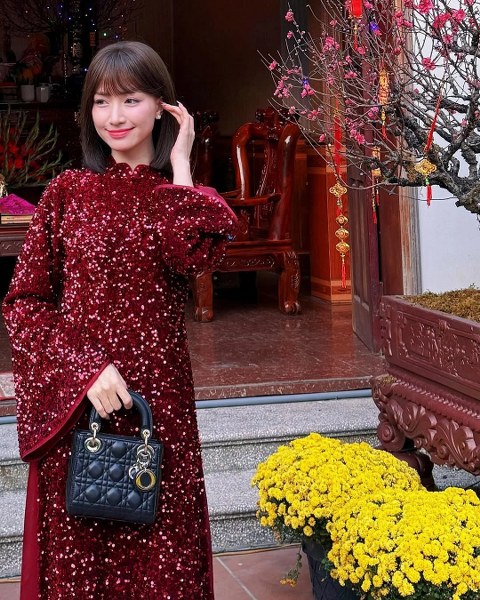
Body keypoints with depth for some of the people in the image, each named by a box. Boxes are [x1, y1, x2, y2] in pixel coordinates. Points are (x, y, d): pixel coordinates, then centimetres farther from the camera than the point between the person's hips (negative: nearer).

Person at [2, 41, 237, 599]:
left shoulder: (178, 194, 5)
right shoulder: (67, 191, 3)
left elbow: (195, 254, -18)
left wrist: (179, 165, -8)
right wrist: (84, 369, -13)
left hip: (157, 396, 0)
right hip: (71, 402, 0)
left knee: (159, 552, 8)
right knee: (76, 553, 8)